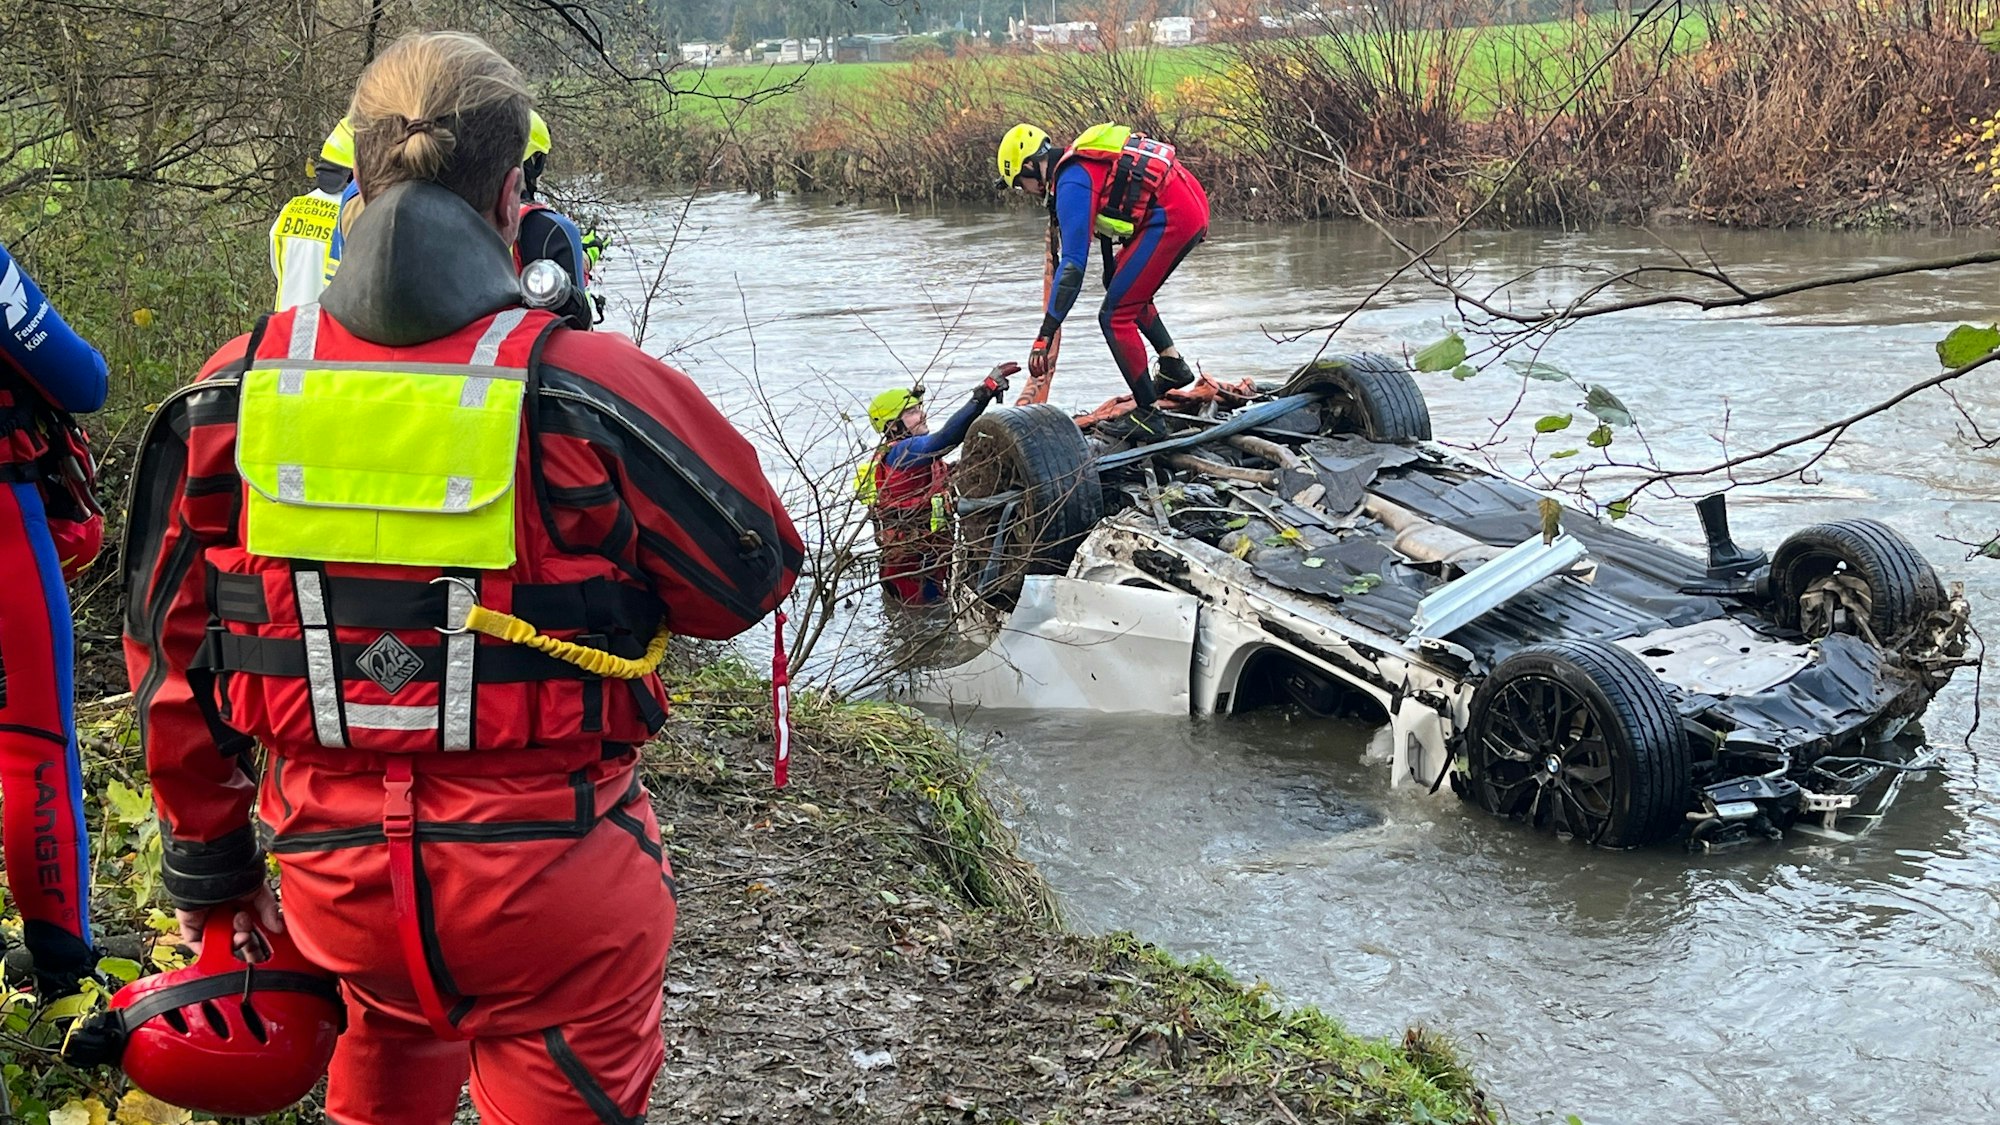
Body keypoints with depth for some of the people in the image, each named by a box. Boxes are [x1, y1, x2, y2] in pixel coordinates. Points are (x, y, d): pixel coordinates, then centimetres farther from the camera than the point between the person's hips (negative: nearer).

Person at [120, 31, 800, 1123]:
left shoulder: (226, 401, -4)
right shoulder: (589, 391, -16)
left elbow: (171, 660, 5)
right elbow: (751, 570, -3)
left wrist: (207, 867, 18)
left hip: (330, 874, 4)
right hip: (551, 882, -3)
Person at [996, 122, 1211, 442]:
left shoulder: (1072, 183, -13)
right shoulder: (1083, 161, 16)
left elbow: (1072, 264, -20)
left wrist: (1045, 335, -20)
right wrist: (1113, 275, 44)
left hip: (1172, 219, -10)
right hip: (1194, 206, 10)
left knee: (1115, 316, -5)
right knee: (1131, 295, 28)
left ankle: (1148, 415, -4)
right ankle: (1173, 364, 27)